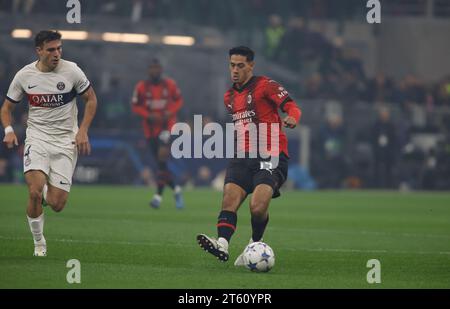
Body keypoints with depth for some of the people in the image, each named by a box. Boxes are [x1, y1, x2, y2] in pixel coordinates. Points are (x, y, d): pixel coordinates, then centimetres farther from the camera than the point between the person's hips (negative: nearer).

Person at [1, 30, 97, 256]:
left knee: (56, 204, -8)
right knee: (35, 192, -23)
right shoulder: (24, 75, -3)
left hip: (66, 142, 0)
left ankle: (48, 193, 31)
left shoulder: (71, 71, -6)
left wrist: (83, 131, -3)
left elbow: (91, 99, 7)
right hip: (37, 138, 0)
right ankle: (39, 242, -1)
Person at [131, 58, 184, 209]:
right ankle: (176, 189, 25)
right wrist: (149, 115, -14)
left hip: (167, 124, -2)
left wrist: (170, 112, -8)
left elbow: (178, 100, 11)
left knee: (162, 156, -22)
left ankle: (159, 195, -23)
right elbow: (135, 106, 2)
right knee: (161, 163, 3)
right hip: (150, 127, 2)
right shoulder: (142, 87, -2)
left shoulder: (170, 85, -1)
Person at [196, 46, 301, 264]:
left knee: (258, 207, -22)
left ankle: (255, 245, 2)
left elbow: (292, 107, -12)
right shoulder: (229, 97, 20)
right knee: (229, 200, -18)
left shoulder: (265, 85, -3)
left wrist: (292, 118, -34)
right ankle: (222, 245, -31)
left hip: (271, 156, -6)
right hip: (243, 157, 6)